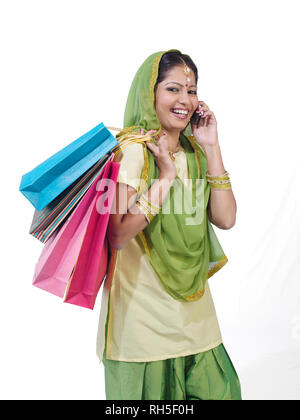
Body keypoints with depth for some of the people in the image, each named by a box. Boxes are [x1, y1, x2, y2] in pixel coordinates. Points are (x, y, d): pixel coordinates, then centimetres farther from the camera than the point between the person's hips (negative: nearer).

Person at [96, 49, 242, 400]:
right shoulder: (133, 150, -11)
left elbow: (225, 219, -2)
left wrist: (211, 148, -4)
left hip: (191, 302, 6)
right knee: (150, 386, 7)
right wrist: (165, 177, -21)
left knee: (215, 389, 11)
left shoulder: (194, 151, 8)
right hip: (143, 305, -6)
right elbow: (118, 234, -21)